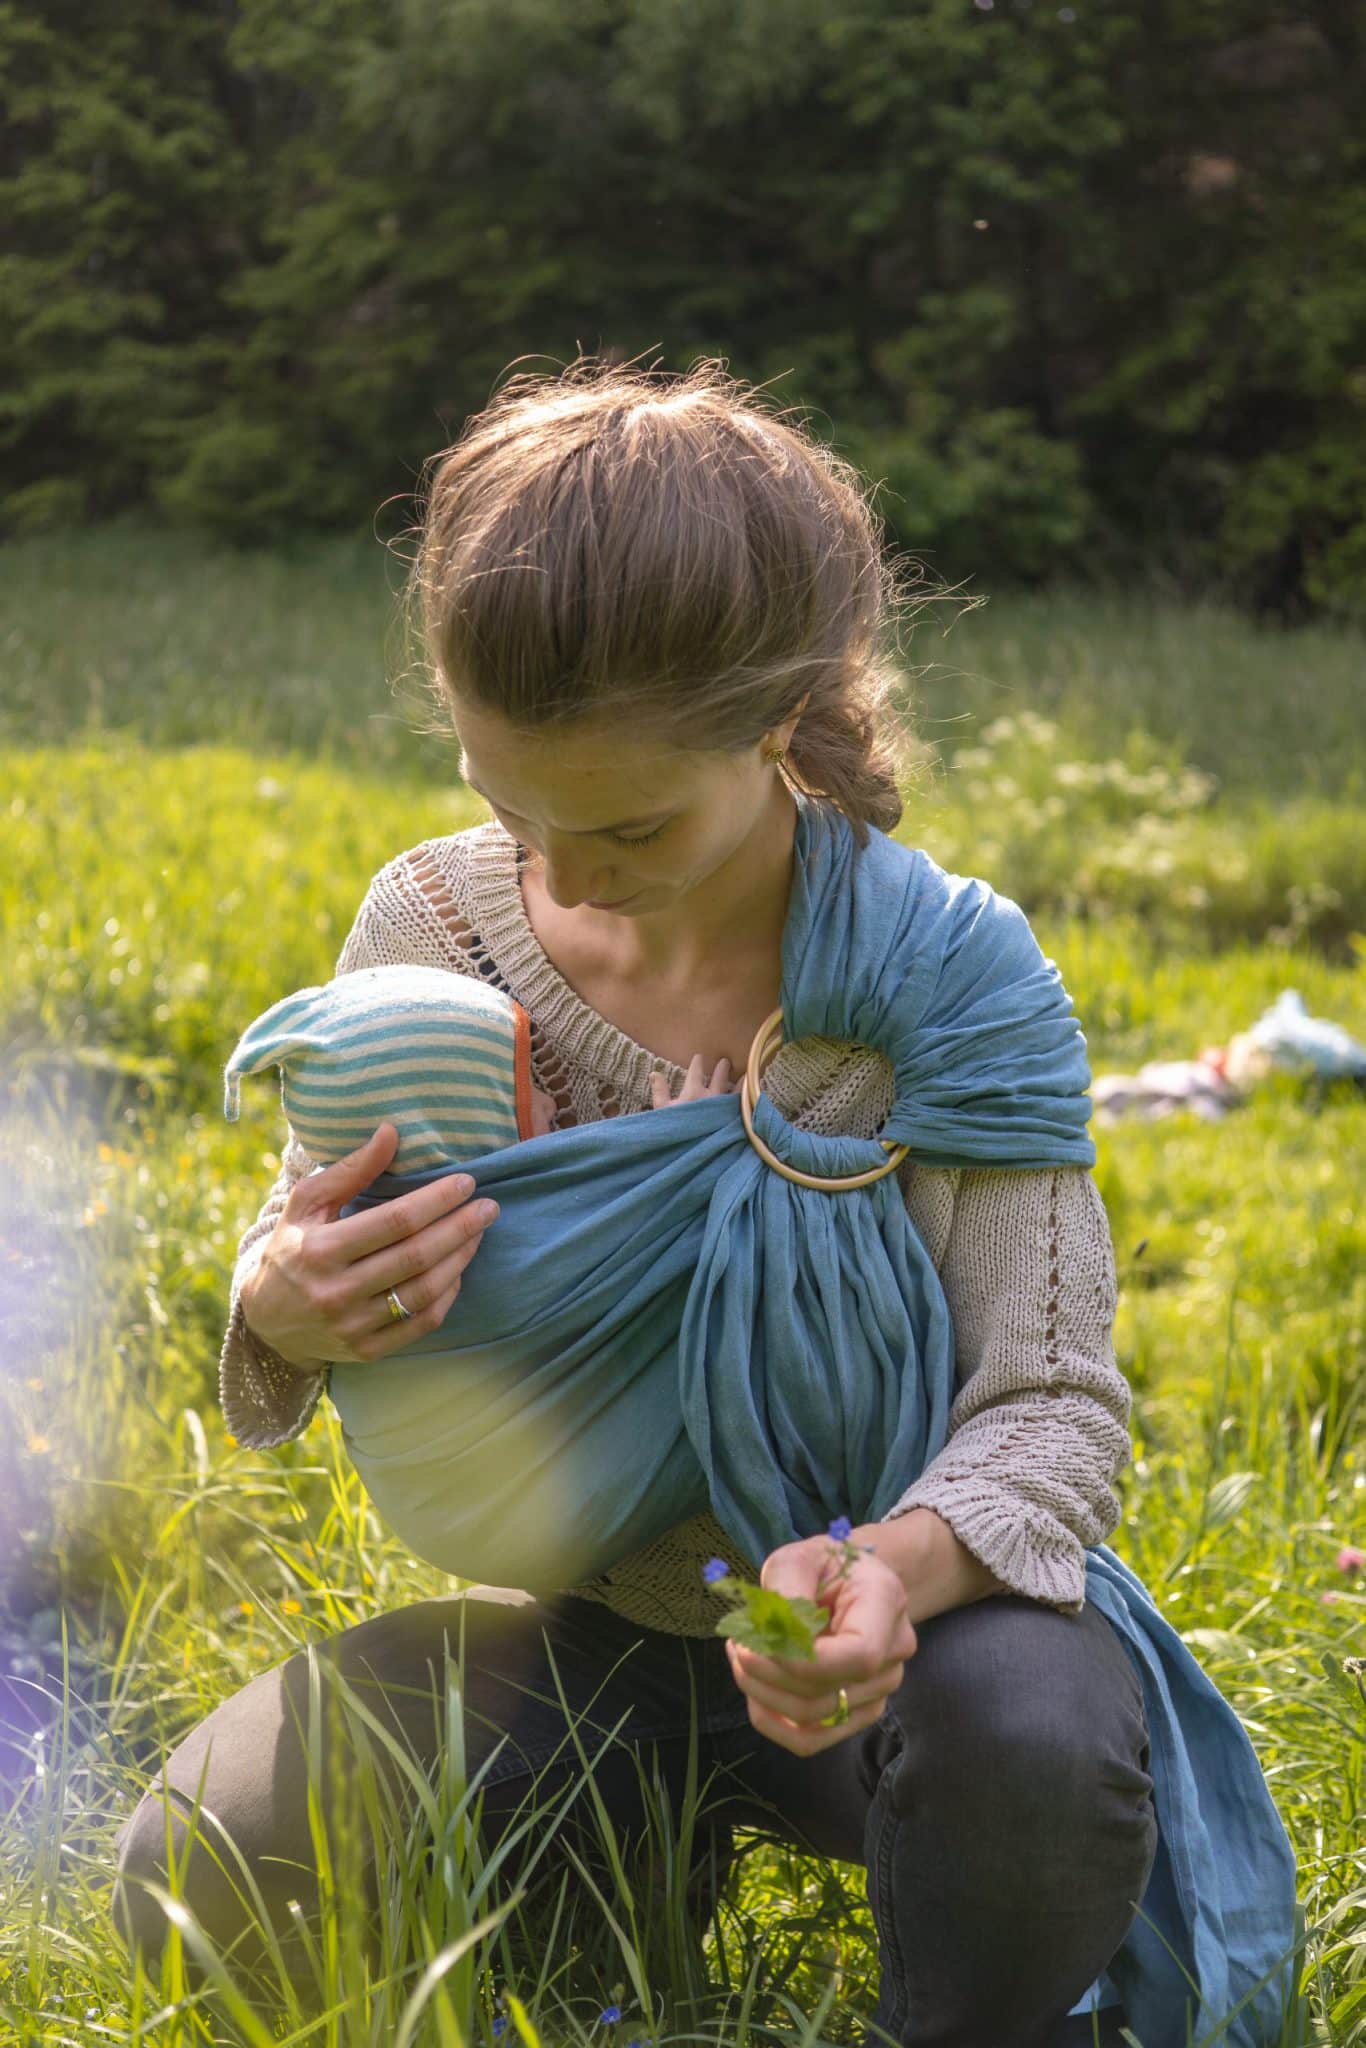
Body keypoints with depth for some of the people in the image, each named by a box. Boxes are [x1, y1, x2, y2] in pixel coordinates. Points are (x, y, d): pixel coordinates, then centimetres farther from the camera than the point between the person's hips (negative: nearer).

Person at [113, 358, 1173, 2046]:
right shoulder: (432, 923, -8)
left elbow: (1053, 1402, -19)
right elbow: (307, 1274, 3)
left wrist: (896, 1567, -43)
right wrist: (282, 1312, -24)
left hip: (880, 1626, -3)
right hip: (590, 1628, 3)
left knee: (1037, 1732, -38)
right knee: (198, 1886, -19)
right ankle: (642, 1858, 9)